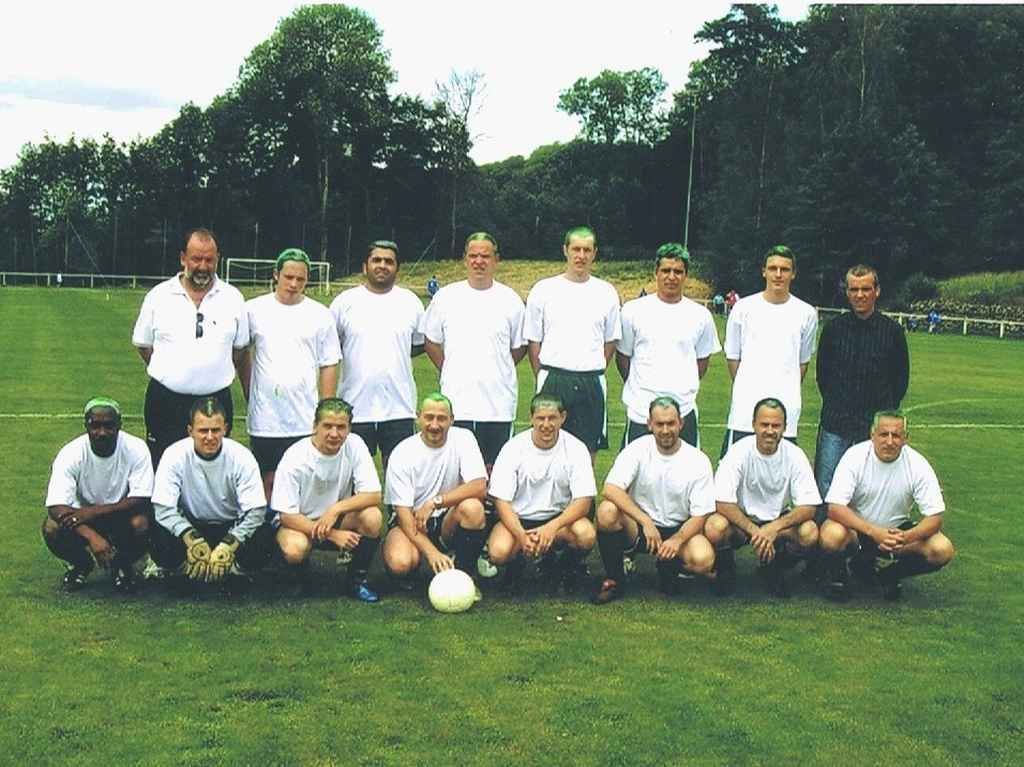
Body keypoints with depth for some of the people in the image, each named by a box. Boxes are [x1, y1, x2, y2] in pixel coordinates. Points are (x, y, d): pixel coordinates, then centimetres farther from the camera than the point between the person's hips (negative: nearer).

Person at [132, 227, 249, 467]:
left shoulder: (233, 298, 4)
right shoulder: (159, 296, 2)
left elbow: (239, 348, 12)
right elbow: (143, 345, 10)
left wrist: (214, 376, 7)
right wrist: (171, 375, 8)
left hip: (216, 401, 1)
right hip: (165, 401, -1)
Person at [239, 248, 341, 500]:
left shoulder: (321, 315, 5)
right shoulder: (253, 310, 4)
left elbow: (329, 366, 5)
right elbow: (242, 356, 12)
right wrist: (250, 396, 10)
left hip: (306, 422, 0)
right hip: (265, 420, 0)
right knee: (268, 479, 6)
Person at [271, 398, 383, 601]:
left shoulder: (354, 445, -13)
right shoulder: (295, 458, -20)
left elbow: (373, 495, -16)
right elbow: (287, 515, -20)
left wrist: (335, 509, -31)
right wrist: (333, 534, -28)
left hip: (339, 519, 3)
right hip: (301, 523, -3)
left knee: (372, 516, -27)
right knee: (294, 549, -36)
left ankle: (357, 580, -5)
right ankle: (302, 580, 2)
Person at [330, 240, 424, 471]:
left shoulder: (410, 302, 7)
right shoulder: (345, 302, 3)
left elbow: (420, 344, 13)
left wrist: (397, 354, 2)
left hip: (399, 407, 1)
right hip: (355, 407, -1)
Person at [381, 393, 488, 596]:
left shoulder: (462, 439, -8)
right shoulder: (402, 454, -13)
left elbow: (480, 487, -19)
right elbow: (403, 512, -17)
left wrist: (435, 502, -25)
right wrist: (431, 552, -29)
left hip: (449, 521, 1)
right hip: (412, 521, -1)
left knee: (473, 507, -31)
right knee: (399, 563, -31)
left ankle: (464, 575, -12)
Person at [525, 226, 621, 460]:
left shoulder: (606, 292, 7)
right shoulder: (543, 290, 2)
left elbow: (610, 341, 14)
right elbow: (533, 341, 6)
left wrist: (593, 374, 8)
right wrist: (545, 377, 4)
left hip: (592, 383, 2)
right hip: (554, 380, -2)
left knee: (588, 448, 5)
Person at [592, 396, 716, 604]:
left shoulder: (698, 461, -8)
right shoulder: (637, 449, -8)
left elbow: (700, 515, -9)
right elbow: (611, 489, -22)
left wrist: (677, 540, -28)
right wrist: (646, 522, -31)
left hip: (678, 530, 0)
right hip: (638, 527, 0)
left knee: (703, 559, -31)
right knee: (607, 511, -31)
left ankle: (668, 568, 6)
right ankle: (614, 579, -10)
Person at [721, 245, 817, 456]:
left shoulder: (807, 313, 6)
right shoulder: (743, 308, 3)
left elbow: (803, 361, 16)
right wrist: (745, 390, 11)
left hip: (787, 411, 1)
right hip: (745, 407, -1)